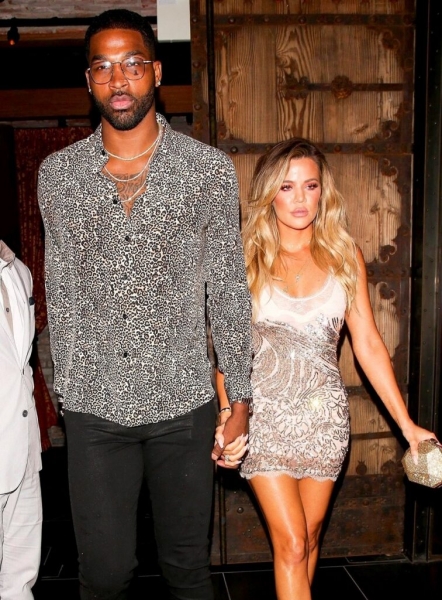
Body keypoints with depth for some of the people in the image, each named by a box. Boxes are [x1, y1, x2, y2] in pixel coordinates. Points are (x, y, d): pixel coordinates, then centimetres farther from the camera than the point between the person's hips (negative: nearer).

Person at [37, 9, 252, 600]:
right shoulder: (57, 173, 2)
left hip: (183, 400, -1)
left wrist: (240, 398, 1)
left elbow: (228, 290, 1)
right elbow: (61, 294, 7)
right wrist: (67, 393, 7)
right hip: (93, 407, 1)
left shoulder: (210, 168, -2)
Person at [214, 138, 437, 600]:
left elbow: (368, 344, 2)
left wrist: (406, 423, 0)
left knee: (309, 537, 14)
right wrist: (228, 414, -17)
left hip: (325, 414, 2)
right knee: (291, 544, -4)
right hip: (266, 414, -2)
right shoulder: (246, 258, -3)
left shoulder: (344, 256, 2)